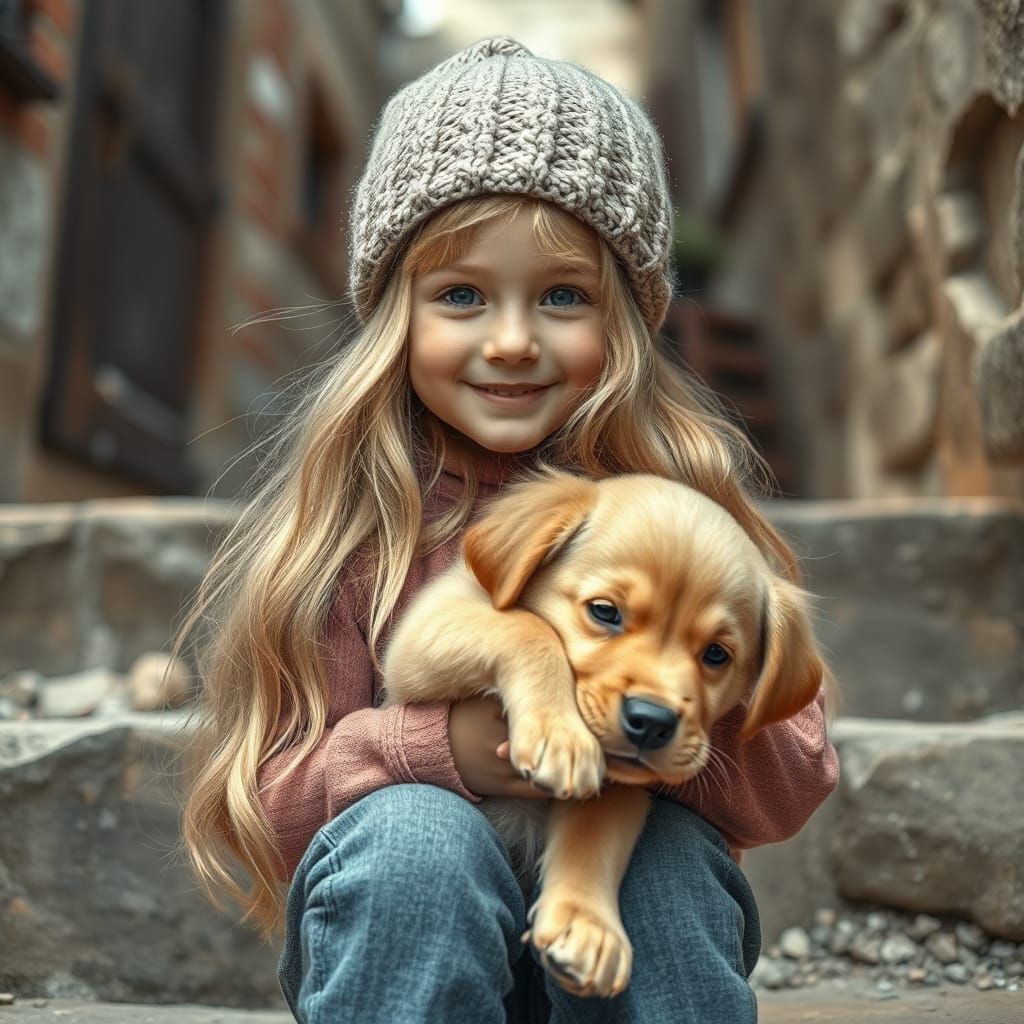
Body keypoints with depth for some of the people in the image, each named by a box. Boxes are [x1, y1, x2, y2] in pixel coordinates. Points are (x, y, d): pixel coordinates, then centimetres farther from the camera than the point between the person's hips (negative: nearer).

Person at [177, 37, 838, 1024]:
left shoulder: (686, 494, -6)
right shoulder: (348, 516, -8)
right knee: (410, 832, -31)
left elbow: (791, 792, -6)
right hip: (393, 926, 0)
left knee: (665, 849, -30)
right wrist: (443, 747, -26)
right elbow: (259, 803, -9)